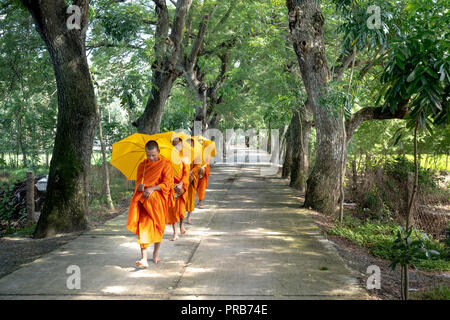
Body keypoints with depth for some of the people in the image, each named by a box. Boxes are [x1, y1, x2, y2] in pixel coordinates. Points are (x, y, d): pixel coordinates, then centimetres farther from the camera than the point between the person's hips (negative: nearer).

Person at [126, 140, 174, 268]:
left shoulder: (165, 164, 1)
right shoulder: (142, 165, 14)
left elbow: (167, 183, -6)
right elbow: (138, 181, 15)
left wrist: (152, 188, -19)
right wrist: (140, 186, -10)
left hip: (158, 198, -2)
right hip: (143, 198, 2)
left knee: (158, 226, 5)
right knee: (143, 226, -9)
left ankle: (156, 253, 25)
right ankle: (144, 258, -13)